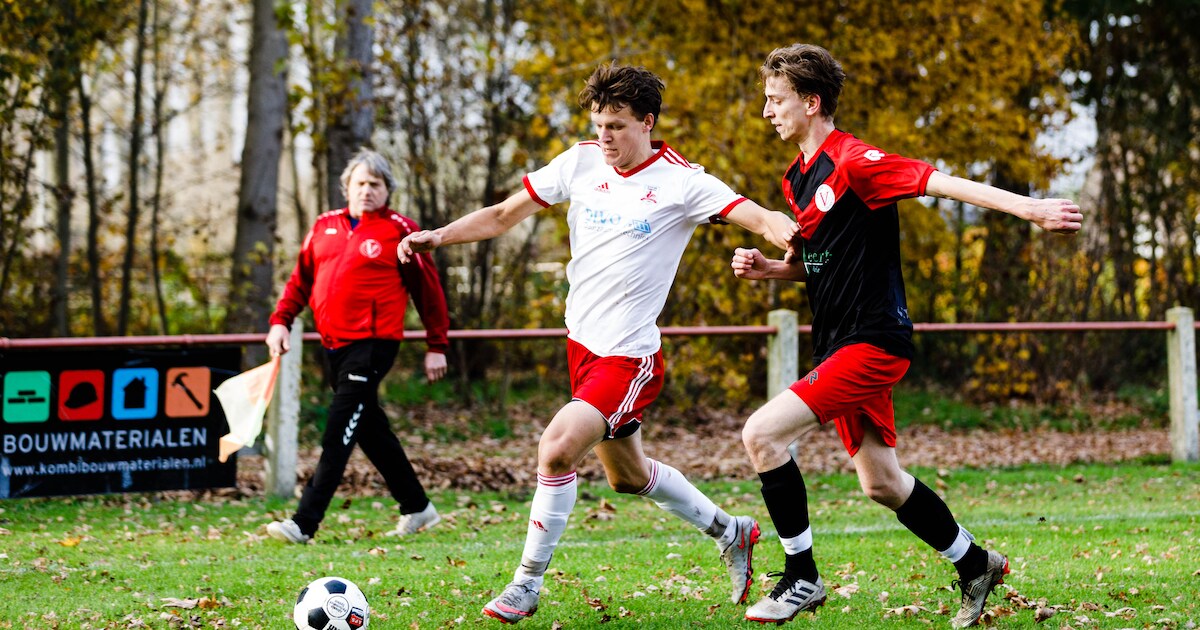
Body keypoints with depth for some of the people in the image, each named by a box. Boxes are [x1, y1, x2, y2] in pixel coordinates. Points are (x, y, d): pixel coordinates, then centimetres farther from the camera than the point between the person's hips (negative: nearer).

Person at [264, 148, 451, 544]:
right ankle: (417, 508, 28)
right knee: (370, 429, 14)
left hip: (373, 344, -7)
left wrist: (436, 347, 0)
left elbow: (427, 289, 1)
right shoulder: (325, 226, 14)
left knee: (339, 433, -12)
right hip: (334, 344, 7)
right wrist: (280, 321, 5)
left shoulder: (399, 231, -2)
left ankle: (305, 522, -16)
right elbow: (301, 279, 19)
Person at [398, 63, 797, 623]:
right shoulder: (581, 163, 1)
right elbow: (503, 215, 8)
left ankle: (527, 583, -9)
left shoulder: (683, 182, -12)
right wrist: (437, 236, -4)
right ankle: (729, 532, 41)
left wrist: (797, 241, -41)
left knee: (557, 447, -23)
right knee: (627, 475, 20)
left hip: (630, 355, -7)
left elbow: (761, 219, -20)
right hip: (582, 342, 7)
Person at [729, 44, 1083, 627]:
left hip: (872, 340, -9)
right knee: (881, 483, 15)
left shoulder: (854, 161, -14)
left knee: (762, 434, -18)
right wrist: (766, 267, 4)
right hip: (840, 344, 9)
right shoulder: (799, 178, 13)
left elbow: (943, 182, -21)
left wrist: (1028, 207, -29)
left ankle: (801, 578, -7)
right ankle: (976, 566, 33)